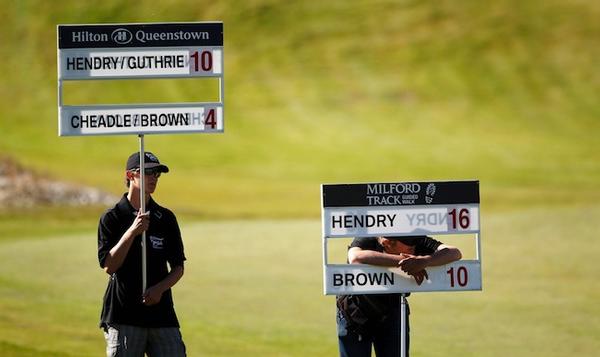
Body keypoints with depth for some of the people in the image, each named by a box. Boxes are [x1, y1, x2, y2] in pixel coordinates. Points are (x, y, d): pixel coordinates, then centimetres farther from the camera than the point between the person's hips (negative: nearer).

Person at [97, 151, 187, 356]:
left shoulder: (166, 218, 10)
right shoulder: (111, 218, 0)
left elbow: (178, 267, 12)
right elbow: (108, 266, -9)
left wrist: (160, 288, -8)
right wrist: (132, 232, -18)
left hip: (162, 314, 3)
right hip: (123, 315, -3)